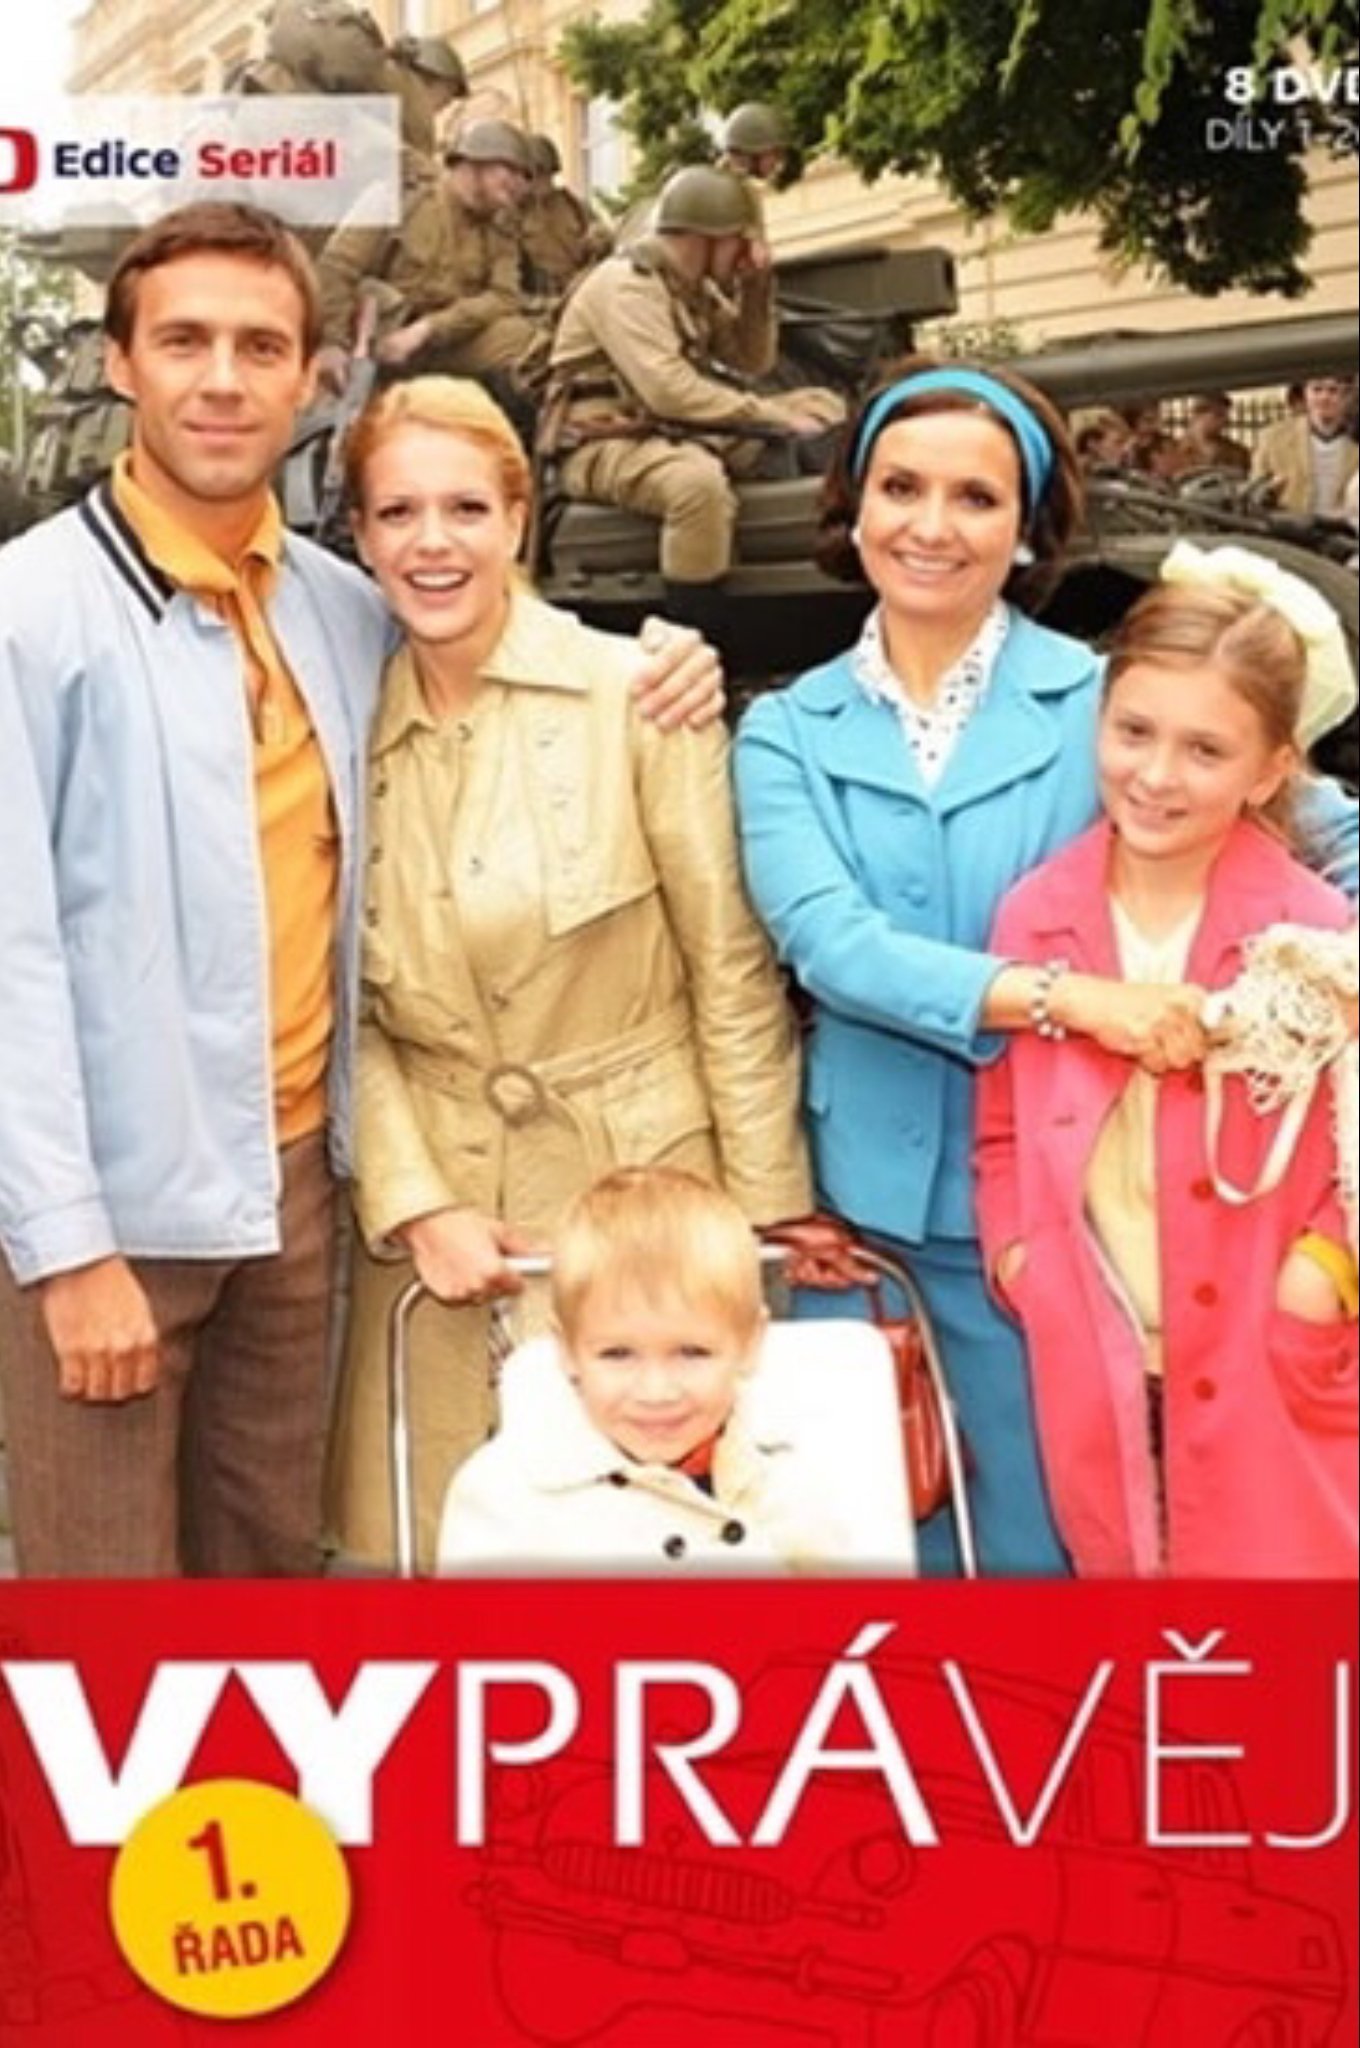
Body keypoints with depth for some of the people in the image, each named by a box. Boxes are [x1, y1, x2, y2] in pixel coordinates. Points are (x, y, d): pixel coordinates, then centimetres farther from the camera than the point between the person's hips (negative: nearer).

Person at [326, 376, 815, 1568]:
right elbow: (354, 1010, 3)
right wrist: (414, 1203, -9)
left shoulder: (637, 694, -7)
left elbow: (733, 969, -6)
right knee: (452, 1537, 8)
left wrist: (767, 1207, -6)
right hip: (443, 1211, 3)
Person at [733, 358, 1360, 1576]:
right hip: (872, 1201, 2)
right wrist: (1061, 998, -25)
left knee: (1046, 1539, 7)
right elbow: (826, 941, -13)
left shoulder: (1102, 701, -2)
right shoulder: (788, 731, 3)